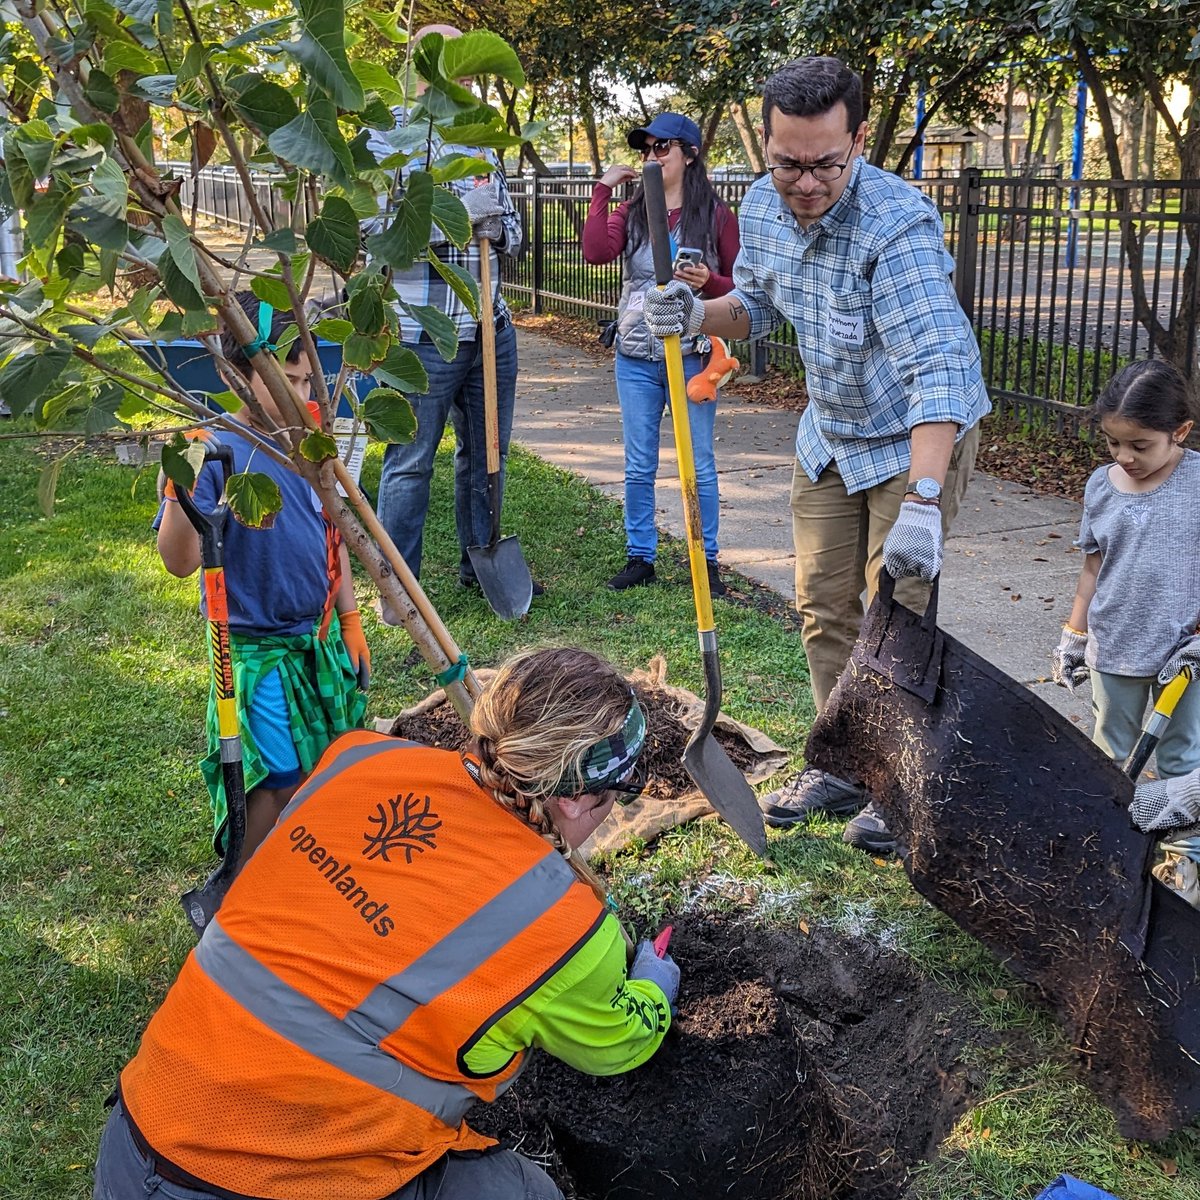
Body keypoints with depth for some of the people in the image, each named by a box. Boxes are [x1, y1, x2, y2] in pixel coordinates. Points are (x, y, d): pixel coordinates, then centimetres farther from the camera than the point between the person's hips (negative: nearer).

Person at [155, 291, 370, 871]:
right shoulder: (214, 453, -19)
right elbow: (180, 562, -25)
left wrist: (349, 620, 14)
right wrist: (178, 489, -41)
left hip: (320, 637, 6)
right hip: (258, 649, -6)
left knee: (320, 765, 18)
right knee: (276, 783, -5)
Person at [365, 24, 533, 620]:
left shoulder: (480, 142, 15)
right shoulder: (385, 137, -4)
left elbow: (512, 235, 21)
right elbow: (372, 229, -15)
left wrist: (497, 225, -4)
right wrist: (454, 211, -19)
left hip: (491, 330, 6)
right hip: (423, 335, -6)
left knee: (486, 455, 14)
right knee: (410, 462, 0)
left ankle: (482, 563, 28)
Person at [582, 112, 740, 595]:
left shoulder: (715, 216, 0)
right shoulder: (631, 212, 7)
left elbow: (738, 287, 3)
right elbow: (596, 252, -13)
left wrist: (708, 281, -17)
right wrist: (603, 189, -8)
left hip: (690, 357, -3)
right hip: (635, 357, 3)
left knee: (699, 466, 4)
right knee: (639, 468, 9)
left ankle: (707, 561, 15)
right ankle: (639, 557, 20)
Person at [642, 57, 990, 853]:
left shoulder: (896, 226, -32)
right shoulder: (763, 206, -8)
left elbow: (938, 368, -41)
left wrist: (922, 504, -52)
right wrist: (697, 314, -13)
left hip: (919, 437, -7)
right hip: (830, 432, 7)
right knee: (823, 607, 11)